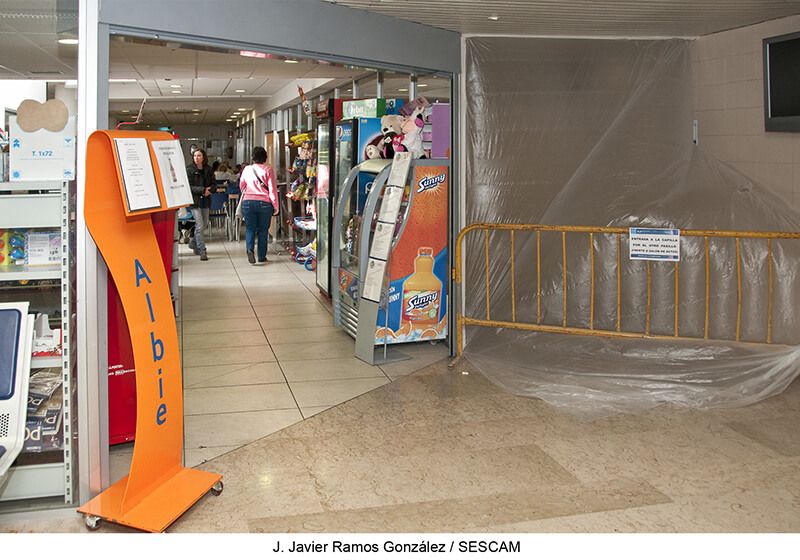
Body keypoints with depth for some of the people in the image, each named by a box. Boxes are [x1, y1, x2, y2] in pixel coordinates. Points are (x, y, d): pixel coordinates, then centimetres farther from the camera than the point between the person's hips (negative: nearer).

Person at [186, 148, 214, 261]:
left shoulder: (208, 169, 7)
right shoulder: (189, 170, -6)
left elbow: (213, 184, 10)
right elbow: (188, 187, -12)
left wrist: (209, 190, -12)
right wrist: (202, 190, -21)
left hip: (205, 200, 5)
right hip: (194, 200, -5)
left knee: (203, 224, 16)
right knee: (199, 226, -10)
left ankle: (193, 243, 40)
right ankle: (202, 251, -6)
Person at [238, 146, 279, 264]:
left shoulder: (247, 169, 5)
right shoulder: (268, 170, -5)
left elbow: (241, 186, 20)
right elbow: (273, 189, -6)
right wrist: (275, 206, 0)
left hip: (248, 202, 2)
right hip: (264, 203, -2)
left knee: (250, 228, 7)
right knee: (263, 230, 8)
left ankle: (250, 249, -18)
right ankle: (262, 256, 12)